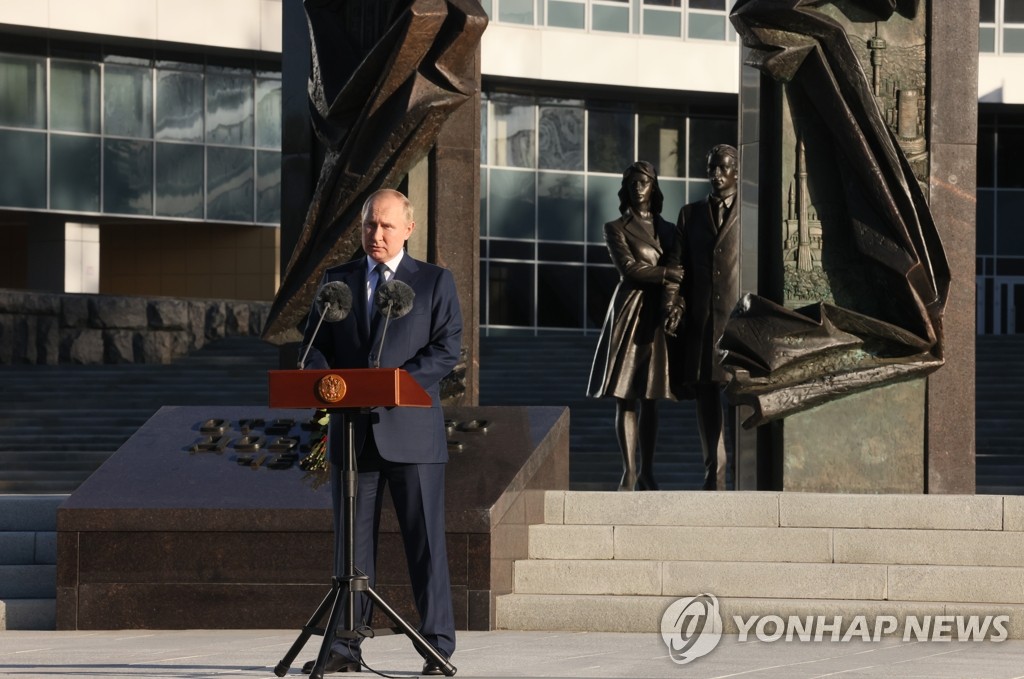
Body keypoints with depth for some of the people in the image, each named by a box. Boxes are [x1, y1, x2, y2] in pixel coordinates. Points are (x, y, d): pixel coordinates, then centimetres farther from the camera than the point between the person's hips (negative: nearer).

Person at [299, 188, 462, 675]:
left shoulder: (435, 282, 6)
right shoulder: (337, 280, 15)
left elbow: (447, 348, -3)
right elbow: (314, 345, 12)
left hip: (411, 429, -3)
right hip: (352, 430, 3)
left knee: (425, 539, -3)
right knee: (352, 542, 4)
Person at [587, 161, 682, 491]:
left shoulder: (667, 229, 15)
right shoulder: (617, 228, 3)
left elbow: (679, 272, 10)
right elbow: (628, 268, -10)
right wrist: (666, 273, -14)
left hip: (659, 315, 3)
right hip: (630, 312, -3)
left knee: (650, 398, 5)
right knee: (625, 398, -5)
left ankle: (647, 471, 9)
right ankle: (629, 471, -2)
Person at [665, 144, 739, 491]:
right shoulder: (690, 214, 15)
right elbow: (677, 264, 11)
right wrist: (673, 306, -4)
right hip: (700, 319, 3)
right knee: (706, 394, 4)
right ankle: (714, 473, 10)